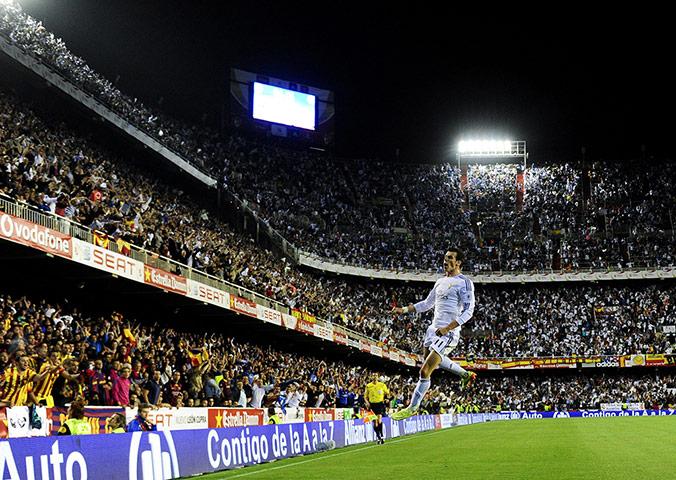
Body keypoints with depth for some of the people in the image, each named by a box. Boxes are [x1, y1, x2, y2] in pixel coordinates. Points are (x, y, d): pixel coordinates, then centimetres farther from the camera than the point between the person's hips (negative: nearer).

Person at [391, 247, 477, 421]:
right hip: (434, 328, 9)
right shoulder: (440, 281, 14)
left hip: (448, 333, -9)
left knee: (425, 371, -11)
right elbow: (427, 303, 24)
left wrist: (447, 328, -24)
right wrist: (404, 310, 14)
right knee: (432, 359, 30)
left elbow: (468, 311, -16)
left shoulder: (464, 282, -10)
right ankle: (465, 374, 46)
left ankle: (412, 408, 3)